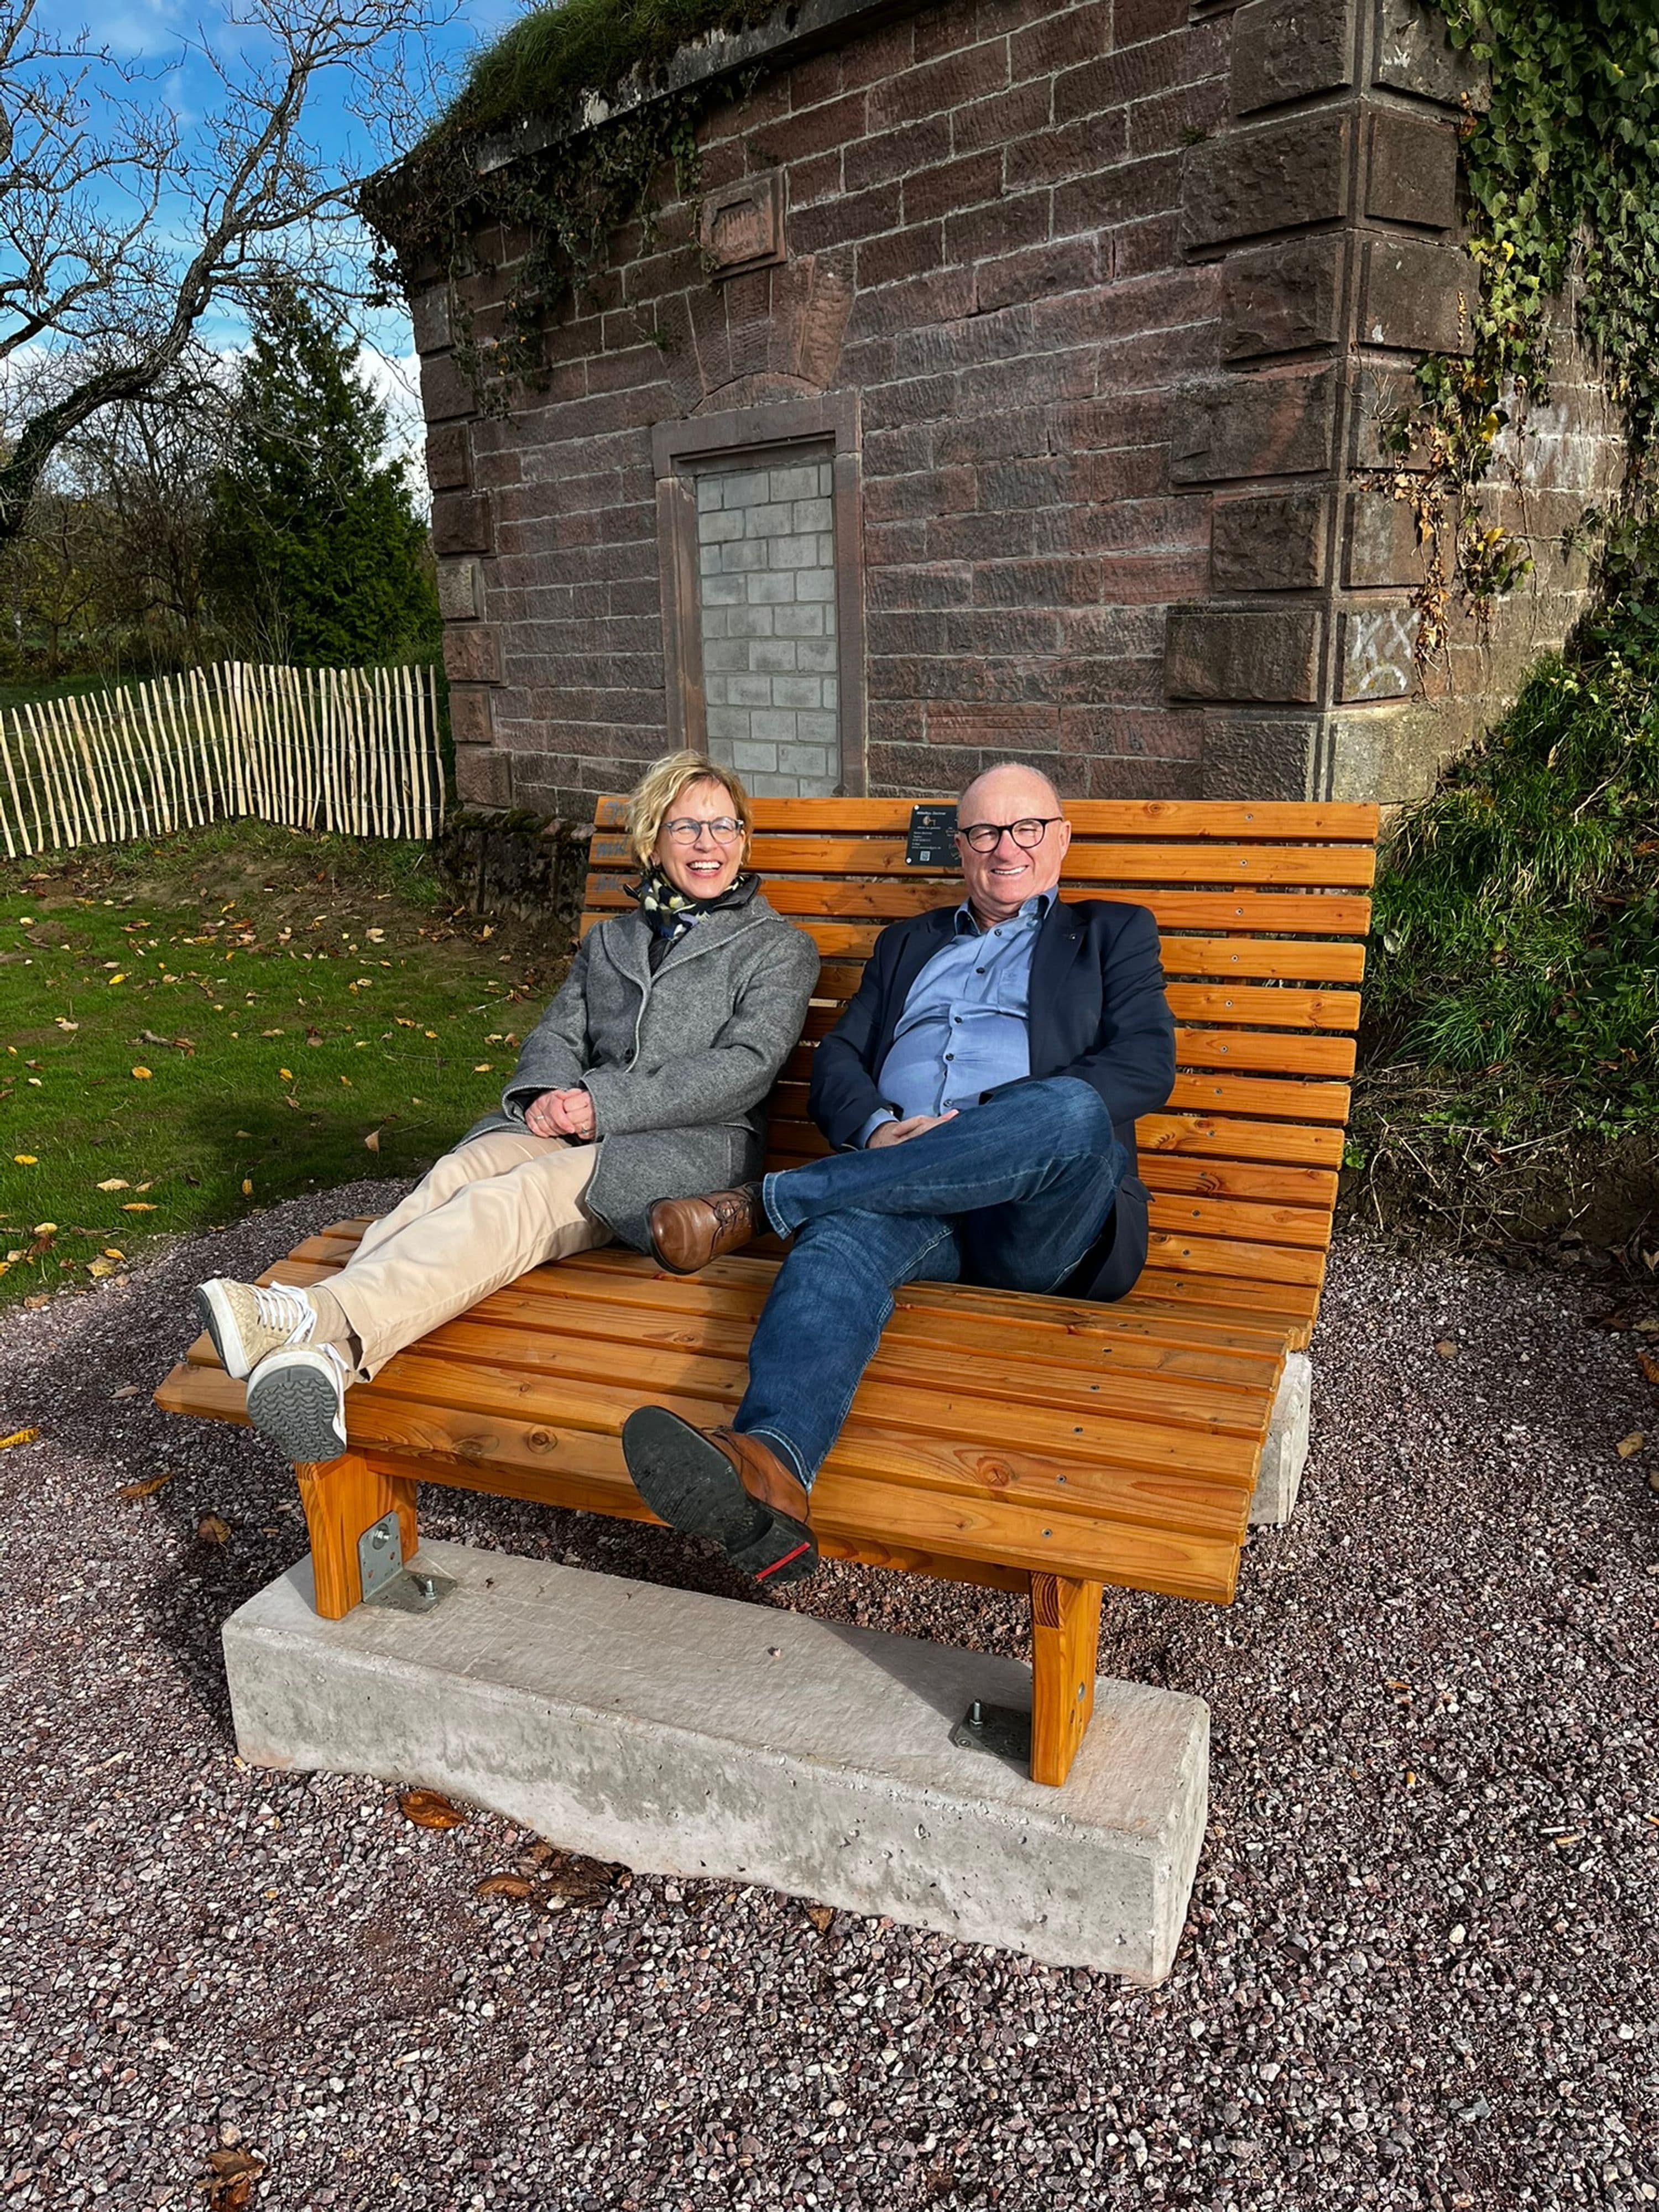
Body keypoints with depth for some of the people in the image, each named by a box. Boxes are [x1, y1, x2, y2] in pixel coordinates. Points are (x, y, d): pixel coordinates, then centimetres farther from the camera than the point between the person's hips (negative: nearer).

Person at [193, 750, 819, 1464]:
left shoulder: (779, 948, 11)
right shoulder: (609, 941, 28)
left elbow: (746, 1066, -4)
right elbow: (556, 1034, 19)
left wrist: (604, 1104, -12)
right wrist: (550, 1092, -7)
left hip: (690, 1147, -4)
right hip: (575, 1130, 5)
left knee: (518, 1196, -34)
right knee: (457, 1174, -30)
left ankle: (319, 1318, -54)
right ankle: (328, 1351, -53)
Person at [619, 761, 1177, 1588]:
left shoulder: (1112, 932, 22)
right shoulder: (907, 943, 32)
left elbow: (1145, 1064, 4)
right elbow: (837, 1061, 19)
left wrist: (983, 1123, -9)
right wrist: (878, 1130, -7)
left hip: (1035, 1224, -1)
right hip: (906, 1188, 2)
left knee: (1072, 1109, -36)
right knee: (843, 1232, -34)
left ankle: (761, 1203, -31)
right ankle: (770, 1470, -60)